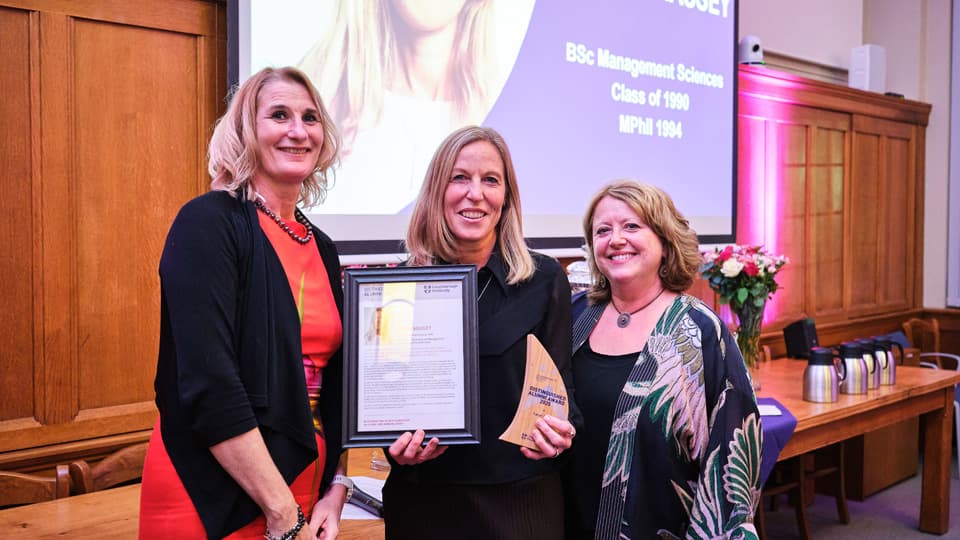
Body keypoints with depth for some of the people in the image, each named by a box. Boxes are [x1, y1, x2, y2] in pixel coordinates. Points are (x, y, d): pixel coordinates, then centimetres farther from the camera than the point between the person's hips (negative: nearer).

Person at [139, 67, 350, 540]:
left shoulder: (321, 247, 8)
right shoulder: (208, 222, -12)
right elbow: (208, 384, -21)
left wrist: (335, 490, 3)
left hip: (304, 487, 7)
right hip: (211, 500, -7)